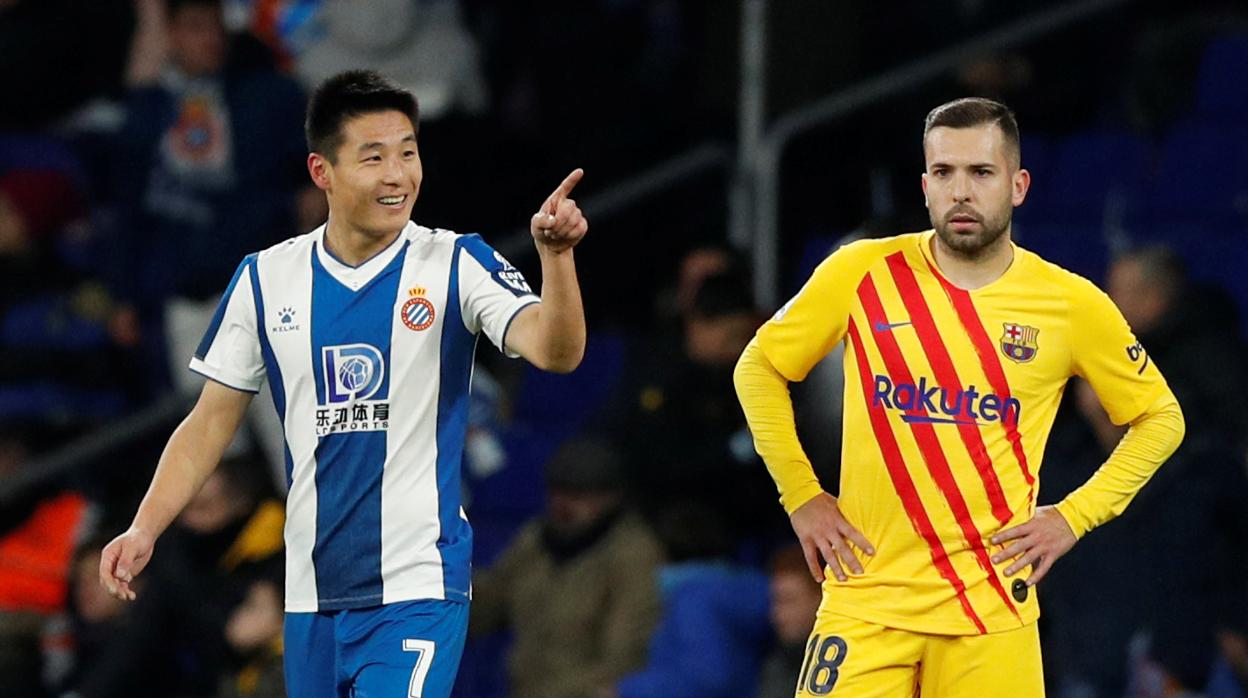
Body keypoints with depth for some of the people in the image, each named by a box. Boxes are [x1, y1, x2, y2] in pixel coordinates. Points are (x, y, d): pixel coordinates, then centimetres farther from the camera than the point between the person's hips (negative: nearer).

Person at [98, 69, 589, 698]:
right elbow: (212, 420, 13)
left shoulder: (456, 265, -3)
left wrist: (555, 255, -36)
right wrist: (145, 528, 1)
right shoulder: (265, 278, 6)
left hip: (417, 590, -4)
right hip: (310, 596, 4)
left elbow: (553, 351, -18)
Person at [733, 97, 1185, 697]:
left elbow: (1160, 418, 14)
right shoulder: (862, 274, -1)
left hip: (994, 610, 0)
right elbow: (758, 368, 12)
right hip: (867, 598, 0)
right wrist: (801, 496, 4)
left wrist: (1075, 516, 3)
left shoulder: (1072, 306, 1)